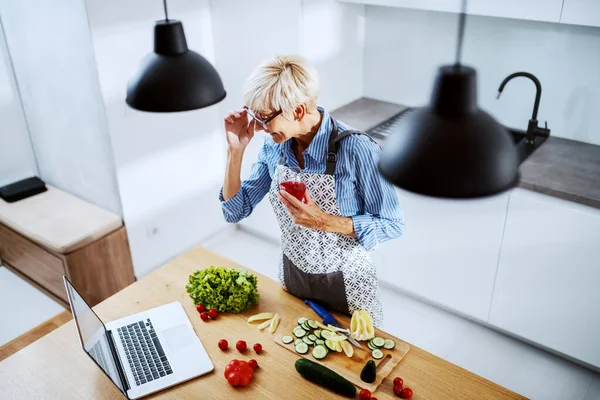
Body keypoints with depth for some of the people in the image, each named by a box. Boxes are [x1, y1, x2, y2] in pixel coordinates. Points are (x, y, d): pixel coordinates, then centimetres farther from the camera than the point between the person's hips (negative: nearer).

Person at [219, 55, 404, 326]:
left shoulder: (356, 150, -27)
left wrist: (325, 221, -32)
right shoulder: (275, 145, -10)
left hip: (345, 285, -4)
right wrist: (235, 150, -17)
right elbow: (235, 211, -5)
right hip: (292, 276, 5)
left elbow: (392, 224, -19)